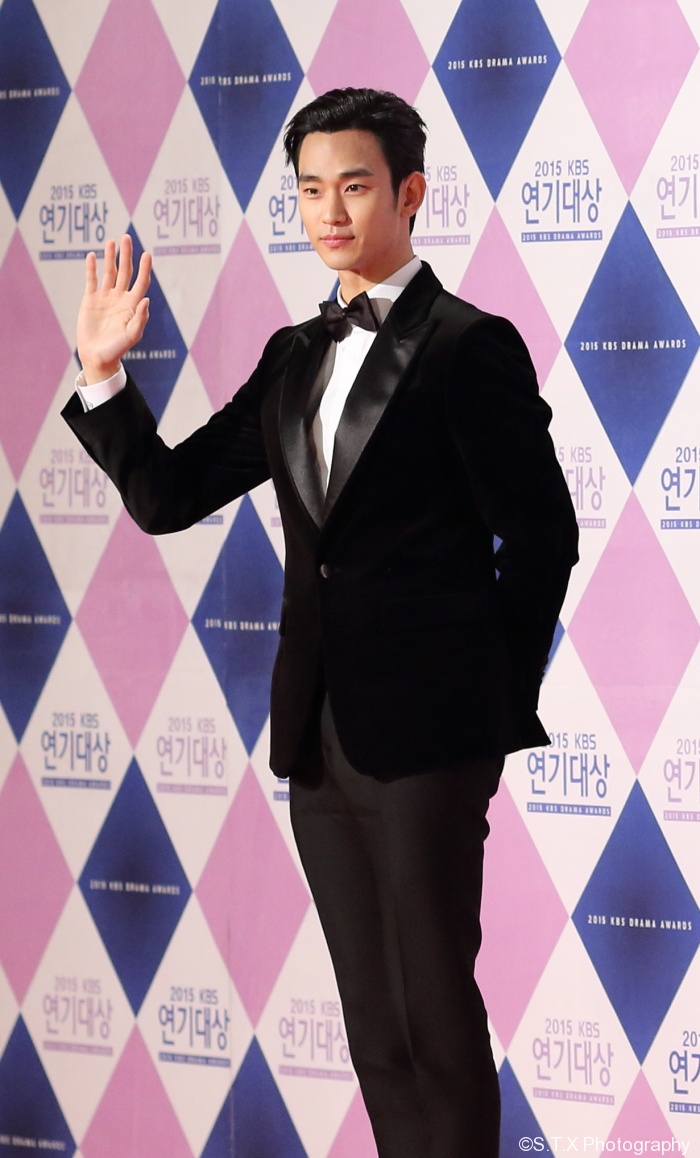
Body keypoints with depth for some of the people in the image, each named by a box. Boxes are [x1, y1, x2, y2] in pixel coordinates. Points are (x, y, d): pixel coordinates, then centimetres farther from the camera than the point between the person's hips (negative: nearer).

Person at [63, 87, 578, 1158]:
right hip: (320, 732, 7)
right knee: (374, 1026, 11)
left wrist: (496, 702, -1)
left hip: (424, 731, -7)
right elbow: (165, 496, 14)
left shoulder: (471, 347, -6)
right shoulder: (296, 357, 14)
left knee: (437, 1011, -3)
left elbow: (540, 536, -5)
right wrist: (104, 374, 1)